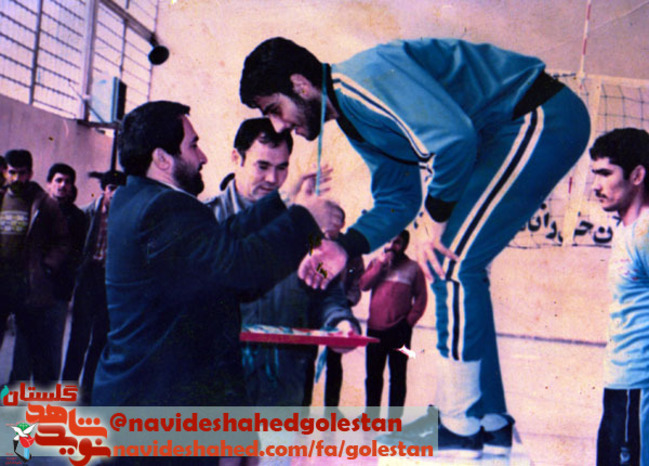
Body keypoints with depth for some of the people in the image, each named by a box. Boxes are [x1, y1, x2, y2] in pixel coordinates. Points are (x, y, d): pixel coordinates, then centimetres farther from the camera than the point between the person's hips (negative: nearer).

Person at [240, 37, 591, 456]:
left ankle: (461, 428, -6)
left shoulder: (365, 77, -20)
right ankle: (492, 423, 16)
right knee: (456, 263, 9)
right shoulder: (357, 120, 13)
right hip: (514, 132, 10)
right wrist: (346, 247, 2)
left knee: (452, 259, -15)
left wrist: (436, 221, -17)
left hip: (544, 117, -10)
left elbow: (454, 137, -30)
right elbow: (398, 200, 17)